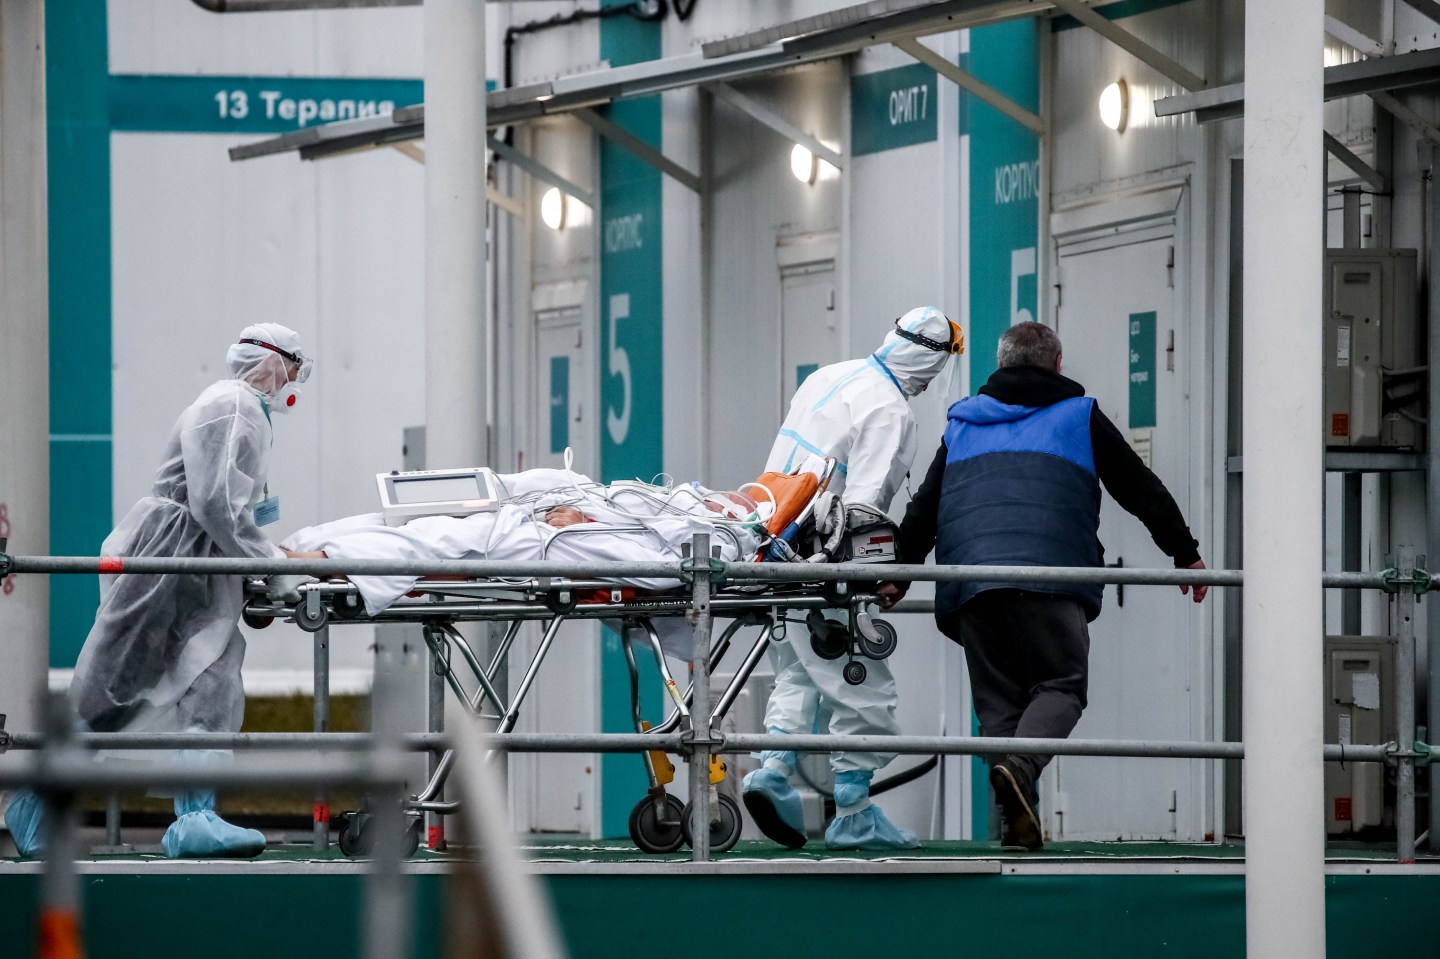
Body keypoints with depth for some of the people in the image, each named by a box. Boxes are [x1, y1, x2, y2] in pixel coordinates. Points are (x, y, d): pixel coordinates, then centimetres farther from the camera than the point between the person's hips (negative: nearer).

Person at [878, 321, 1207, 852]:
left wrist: (898, 573, 37)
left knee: (997, 701, 7)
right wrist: (1186, 554, 31)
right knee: (1060, 685, -2)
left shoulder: (964, 422, 28)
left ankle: (1015, 820, -5)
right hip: (1049, 570, -3)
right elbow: (1143, 490, 22)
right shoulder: (1079, 416, 19)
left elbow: (923, 508, 29)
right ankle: (1019, 768, -30)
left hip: (968, 577, 3)